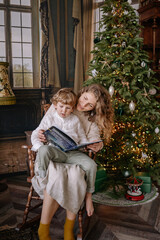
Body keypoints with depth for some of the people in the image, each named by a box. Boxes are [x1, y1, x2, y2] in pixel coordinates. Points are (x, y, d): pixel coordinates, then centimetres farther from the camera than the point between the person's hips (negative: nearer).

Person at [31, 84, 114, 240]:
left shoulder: (91, 119, 12)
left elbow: (93, 138, 2)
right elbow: (42, 129, 8)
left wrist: (98, 145, -22)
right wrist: (41, 136, -15)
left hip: (73, 154, 2)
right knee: (56, 175, -36)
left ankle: (69, 227, -16)